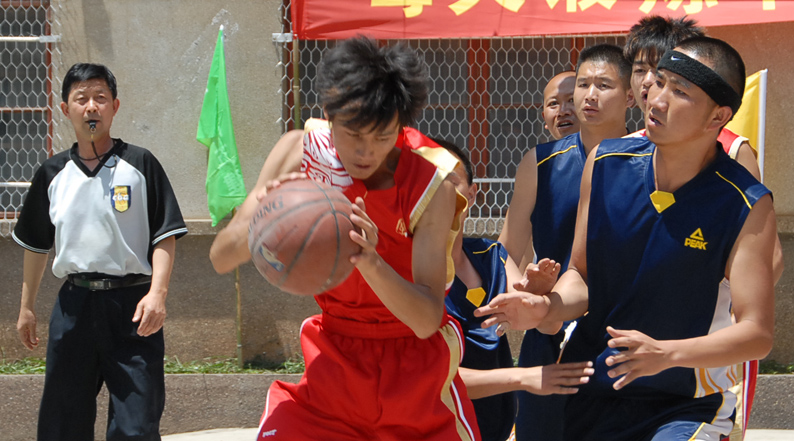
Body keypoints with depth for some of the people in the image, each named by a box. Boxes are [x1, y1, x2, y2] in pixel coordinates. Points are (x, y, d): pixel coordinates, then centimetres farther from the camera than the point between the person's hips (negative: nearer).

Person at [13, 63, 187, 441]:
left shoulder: (140, 165, 1)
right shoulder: (53, 174, 11)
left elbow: (165, 236, -2)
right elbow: (36, 244, 20)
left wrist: (157, 292, -15)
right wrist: (27, 307, 20)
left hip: (131, 306, -3)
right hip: (74, 304, 3)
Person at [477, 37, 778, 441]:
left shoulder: (747, 206, -15)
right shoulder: (606, 163, -2)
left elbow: (757, 333, -17)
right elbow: (582, 275, 8)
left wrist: (665, 354, -31)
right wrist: (546, 308, -14)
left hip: (685, 407, -4)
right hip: (588, 396, 4)